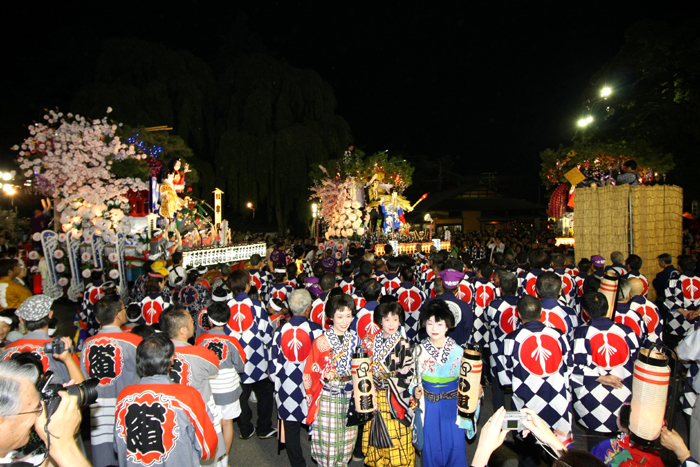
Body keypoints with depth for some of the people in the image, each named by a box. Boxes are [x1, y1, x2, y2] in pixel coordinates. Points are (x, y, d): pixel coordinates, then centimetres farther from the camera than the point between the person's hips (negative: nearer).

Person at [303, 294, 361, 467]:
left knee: (348, 437, 13)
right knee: (328, 437, 5)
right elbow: (310, 372, -4)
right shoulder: (321, 341, -10)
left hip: (350, 396, 3)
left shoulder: (355, 338, 2)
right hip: (328, 397, -3)